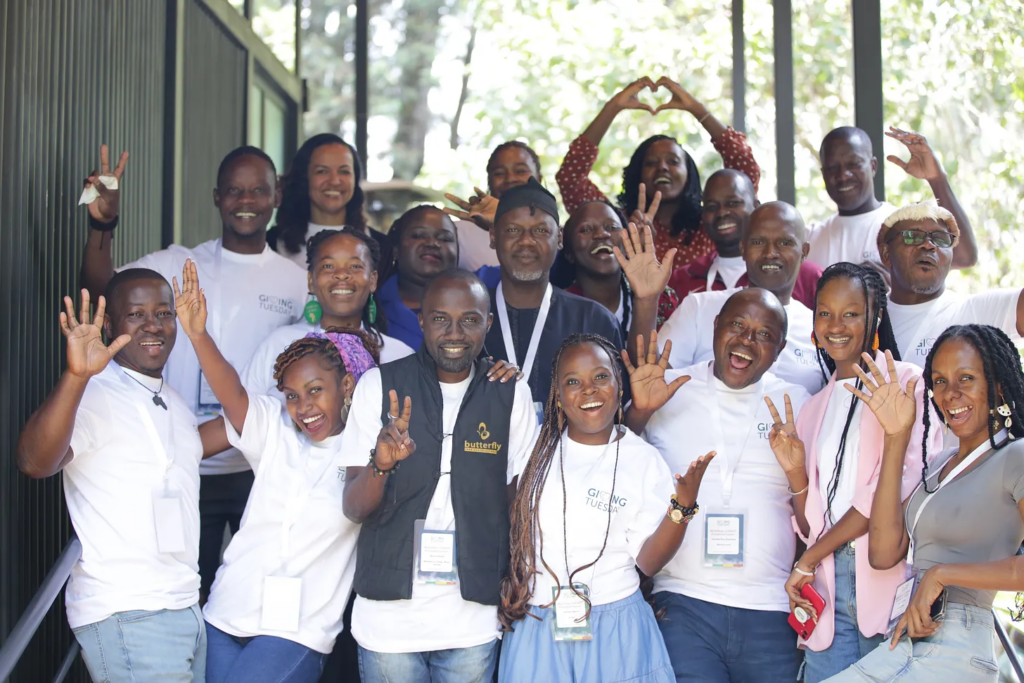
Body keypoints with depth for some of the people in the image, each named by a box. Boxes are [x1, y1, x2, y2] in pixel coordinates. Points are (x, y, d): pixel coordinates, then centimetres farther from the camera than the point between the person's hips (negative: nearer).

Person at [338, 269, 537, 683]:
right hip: (389, 617, -1)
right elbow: (354, 509, -5)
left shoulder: (511, 394, 1)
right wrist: (381, 464, -25)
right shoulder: (379, 385, -3)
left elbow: (519, 497, 8)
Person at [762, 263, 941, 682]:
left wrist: (807, 561, -6)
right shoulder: (814, 409, 19)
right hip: (829, 589, 5)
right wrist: (795, 471, -2)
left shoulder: (908, 383, 1)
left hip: (890, 582, -4)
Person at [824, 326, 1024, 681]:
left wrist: (942, 574, -15)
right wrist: (897, 438, 6)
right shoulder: (940, 463, 18)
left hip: (956, 651, -7)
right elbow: (884, 553, 5)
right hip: (906, 646, 7)